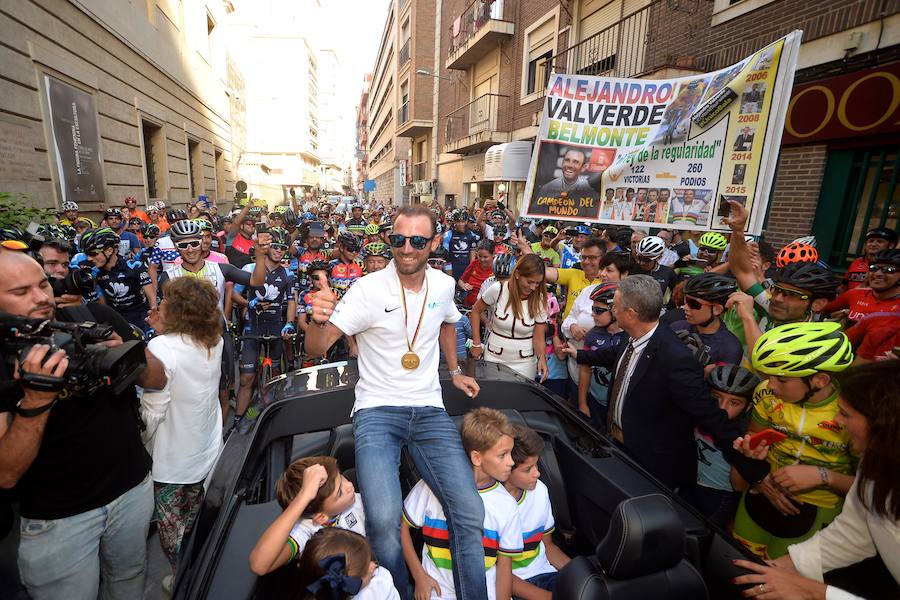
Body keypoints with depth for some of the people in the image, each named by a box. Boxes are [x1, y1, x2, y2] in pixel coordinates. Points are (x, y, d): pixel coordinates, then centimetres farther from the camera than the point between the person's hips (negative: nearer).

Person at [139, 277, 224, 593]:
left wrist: (144, 443, -3)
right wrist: (163, 331, -3)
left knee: (171, 522, 17)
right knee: (194, 515, 28)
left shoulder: (161, 347, -26)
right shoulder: (214, 340, -9)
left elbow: (153, 413, -21)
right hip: (205, 451, 6)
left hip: (172, 459, -6)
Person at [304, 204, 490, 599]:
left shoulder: (444, 285, 3)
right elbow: (316, 349, -15)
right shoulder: (368, 289, -10)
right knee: (384, 520, -23)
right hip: (377, 411, -3)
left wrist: (455, 371, 22)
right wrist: (319, 320, -35)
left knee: (470, 514, -9)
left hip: (429, 410, 4)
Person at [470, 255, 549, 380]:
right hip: (494, 356, 0)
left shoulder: (540, 300, -10)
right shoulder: (497, 289, -14)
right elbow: (476, 311, 0)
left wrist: (541, 357, -24)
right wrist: (476, 343, -1)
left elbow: (538, 336, -6)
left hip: (524, 361, 0)